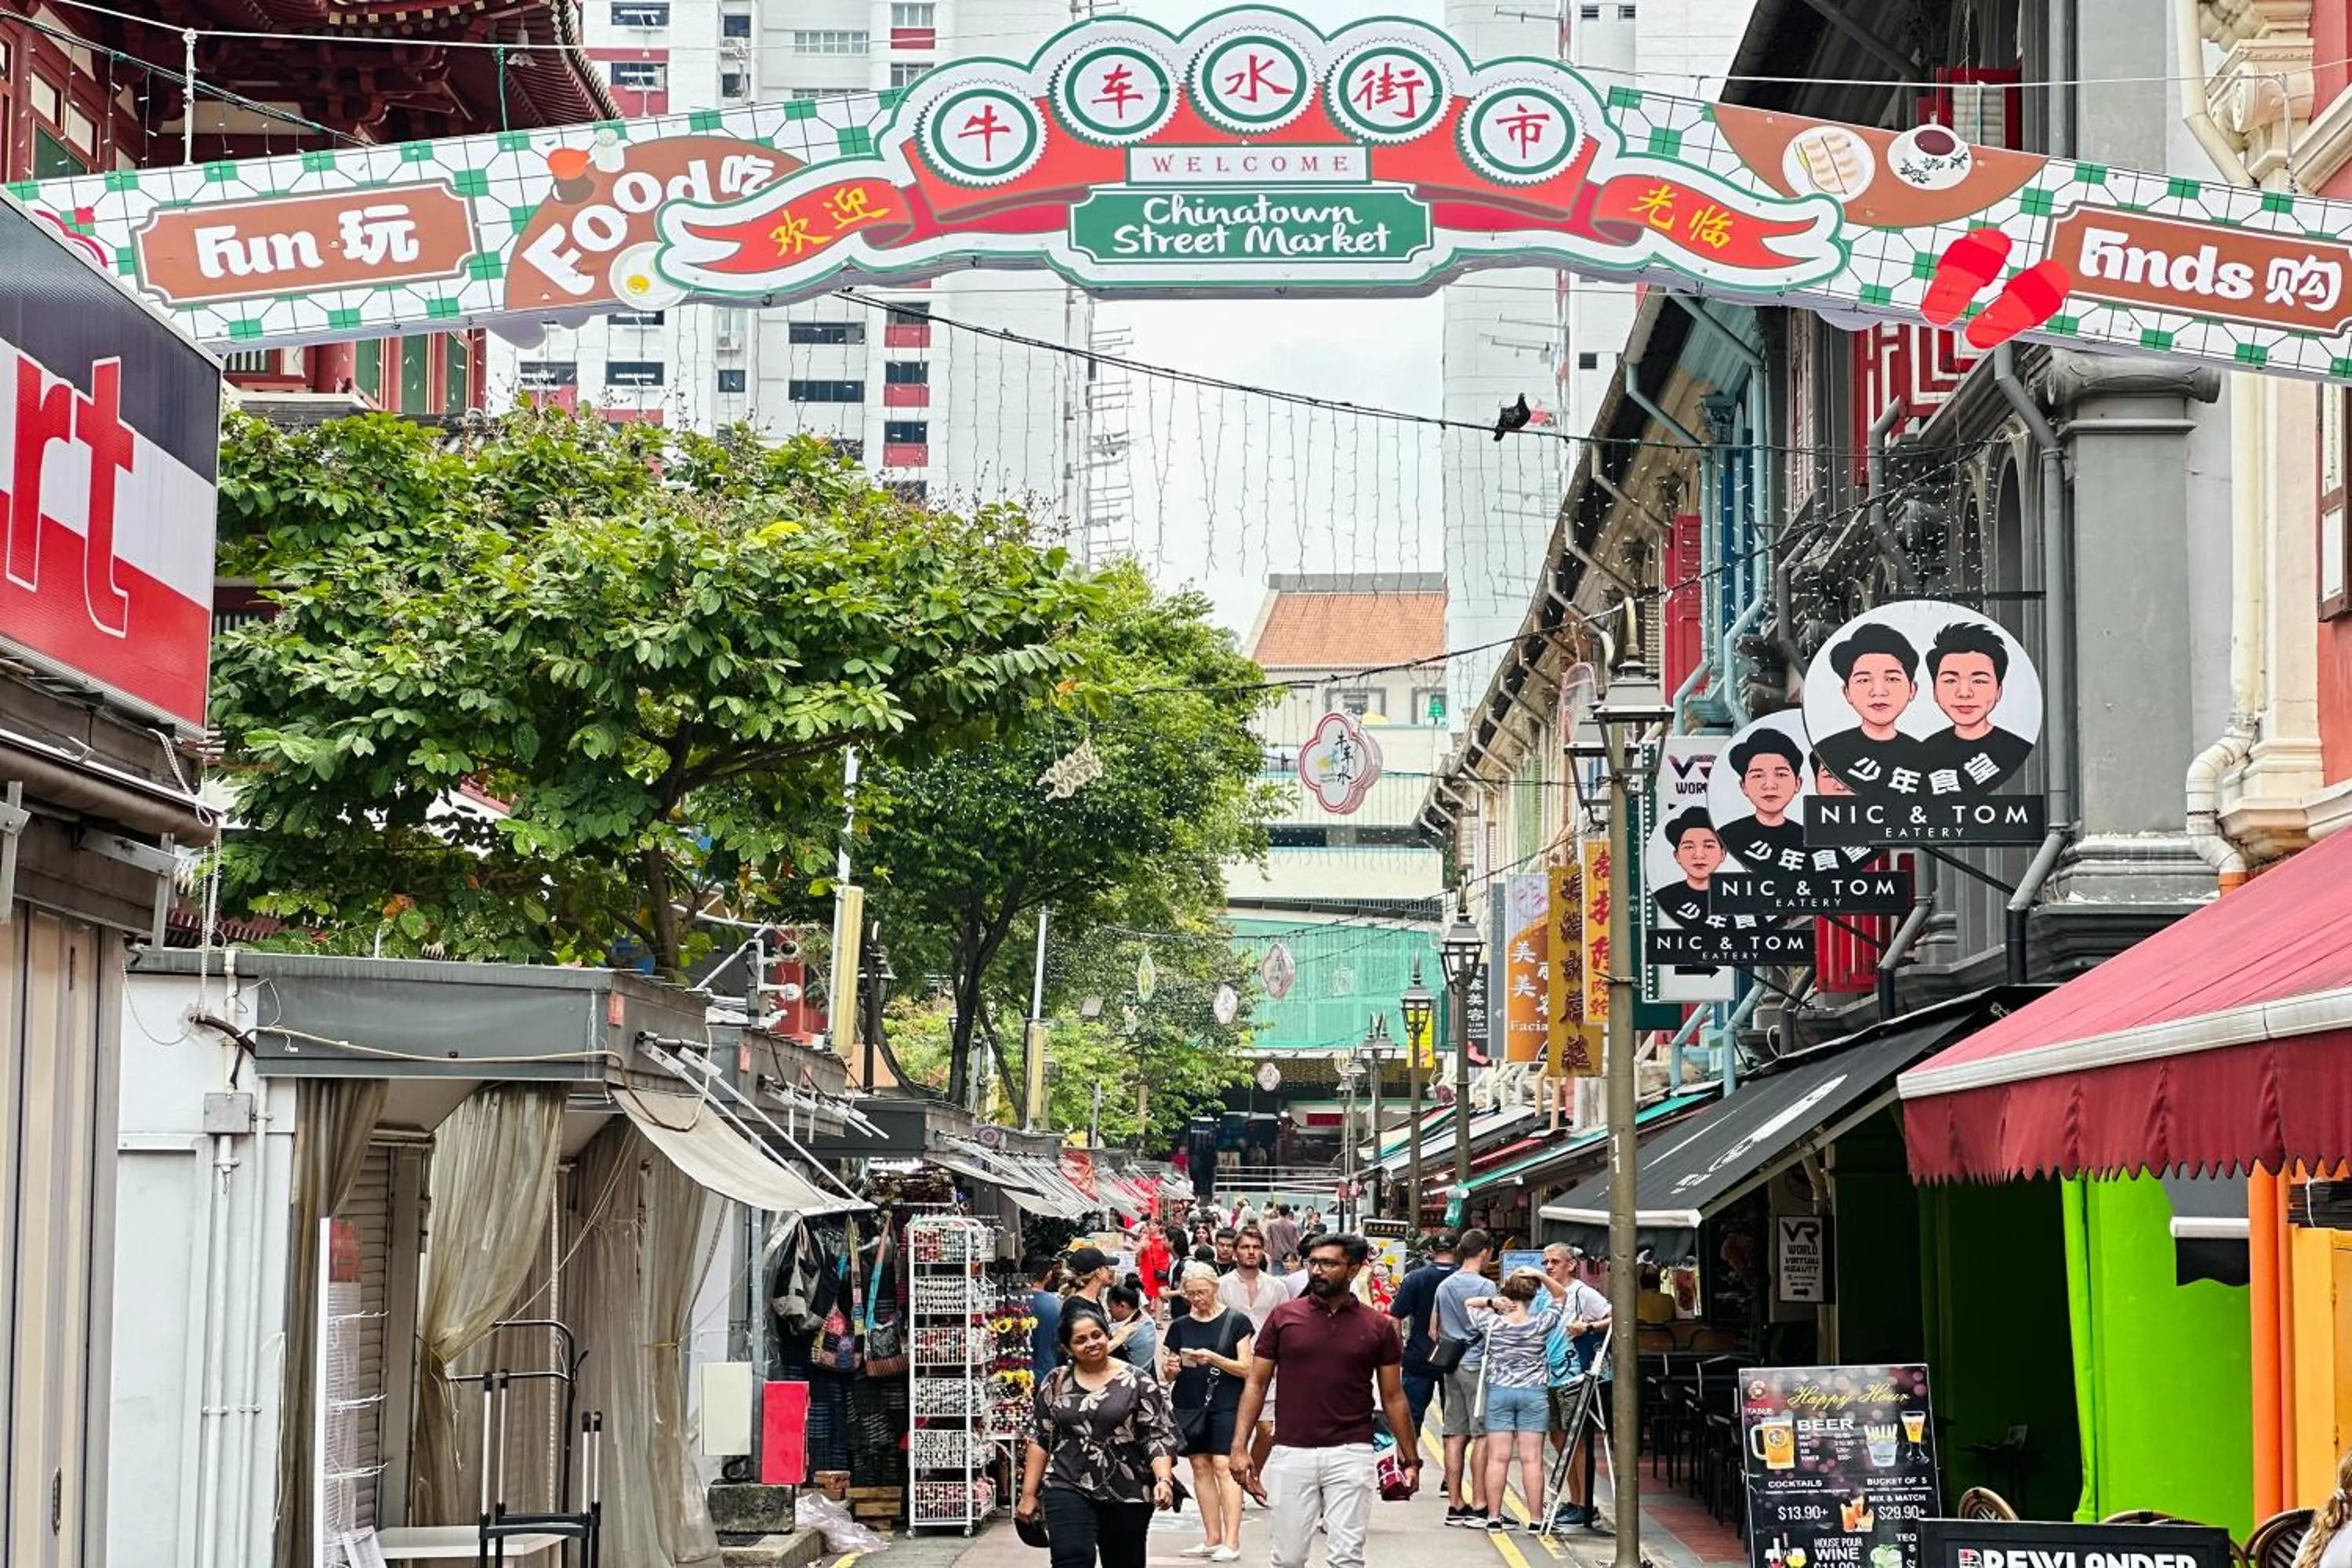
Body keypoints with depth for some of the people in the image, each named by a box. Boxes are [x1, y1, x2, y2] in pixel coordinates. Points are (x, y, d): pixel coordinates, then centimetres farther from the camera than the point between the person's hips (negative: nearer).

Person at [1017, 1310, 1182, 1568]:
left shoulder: (1139, 1382, -2)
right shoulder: (1056, 1383, 6)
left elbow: (1158, 1436, -6)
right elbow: (1039, 1440, 9)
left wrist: (1164, 1480, -22)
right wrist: (1029, 1494, 5)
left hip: (1127, 1496, 0)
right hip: (1068, 1489, 0)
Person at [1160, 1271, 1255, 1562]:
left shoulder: (1236, 1322, 0)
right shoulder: (1180, 1327, 10)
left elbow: (1245, 1369, -2)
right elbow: (1167, 1376, 15)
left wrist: (1214, 1358, -17)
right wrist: (1169, 1370, -9)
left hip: (1225, 1404, -4)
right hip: (1189, 1405, 4)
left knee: (1223, 1466, -11)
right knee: (1200, 1467, 4)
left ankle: (1231, 1541, -12)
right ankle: (1212, 1538, 9)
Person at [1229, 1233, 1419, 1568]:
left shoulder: (1377, 1327, 4)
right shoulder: (1283, 1317, 4)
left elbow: (1393, 1397, 10)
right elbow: (1256, 1384, 5)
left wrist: (1409, 1457, 6)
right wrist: (1239, 1446, -3)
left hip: (1350, 1454, -1)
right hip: (1291, 1453, 1)